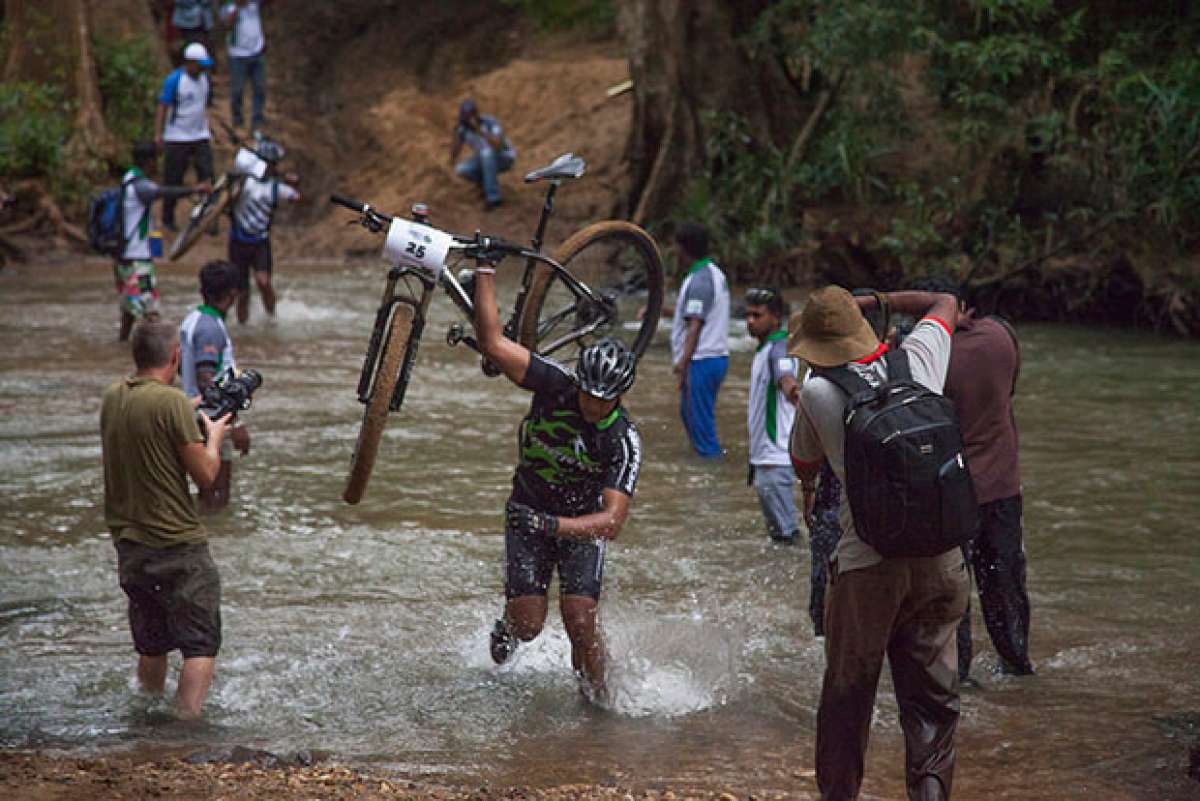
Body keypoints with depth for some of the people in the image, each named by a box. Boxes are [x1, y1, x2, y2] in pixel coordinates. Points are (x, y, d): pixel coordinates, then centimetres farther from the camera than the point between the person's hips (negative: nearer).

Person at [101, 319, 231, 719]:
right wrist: (213, 435, 5)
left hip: (129, 546, 7)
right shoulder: (172, 402, -17)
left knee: (151, 646, 19)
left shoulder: (112, 398, 5)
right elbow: (205, 474, -13)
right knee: (201, 645, 0)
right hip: (178, 546, -7)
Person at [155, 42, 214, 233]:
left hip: (200, 137, 5)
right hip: (177, 138, -5)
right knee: (173, 180, 4)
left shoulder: (204, 79, 6)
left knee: (207, 176, -3)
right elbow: (162, 107, -12)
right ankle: (168, 219, 19)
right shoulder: (174, 80, -13)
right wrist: (158, 134, -18)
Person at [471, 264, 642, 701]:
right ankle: (508, 628, 32)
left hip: (582, 523, -1)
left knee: (580, 623, -16)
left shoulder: (623, 441, -27)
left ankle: (599, 701, 8)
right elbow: (493, 343, -30)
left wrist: (554, 525, -48)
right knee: (528, 624, -6)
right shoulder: (556, 386, -24)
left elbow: (613, 520, -34)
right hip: (529, 515, 1)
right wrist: (485, 271, -34)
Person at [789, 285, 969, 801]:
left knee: (847, 695, 12)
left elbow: (804, 469, 14)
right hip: (941, 560, 3)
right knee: (932, 696, 9)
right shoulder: (918, 361, 2)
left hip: (868, 565, -3)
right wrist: (872, 302, 26)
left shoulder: (818, 395, -5)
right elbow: (945, 302, 24)